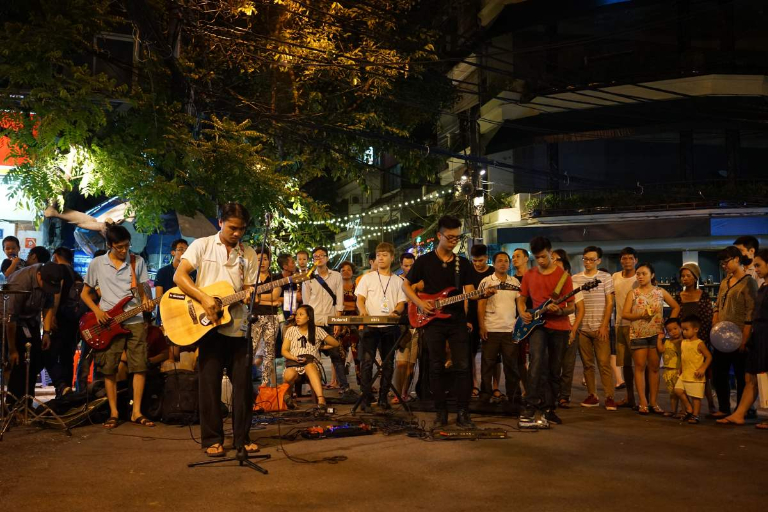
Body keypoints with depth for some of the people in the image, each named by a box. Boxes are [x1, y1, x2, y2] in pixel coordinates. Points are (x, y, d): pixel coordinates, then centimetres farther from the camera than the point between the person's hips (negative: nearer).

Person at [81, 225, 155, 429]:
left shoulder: (138, 261, 6)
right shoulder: (97, 263, 4)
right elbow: (84, 293, 10)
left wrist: (146, 301, -10)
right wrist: (97, 311, -6)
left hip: (134, 321, 1)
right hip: (108, 323, -1)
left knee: (140, 366, -5)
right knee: (109, 368, 0)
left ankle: (136, 412, 3)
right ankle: (113, 413, 10)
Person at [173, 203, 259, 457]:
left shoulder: (249, 254, 10)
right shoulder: (202, 245, 2)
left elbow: (249, 288, 10)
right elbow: (179, 275, -6)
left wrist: (250, 294, -15)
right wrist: (204, 298, -18)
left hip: (237, 326, 3)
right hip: (207, 324, -3)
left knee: (243, 383, 3)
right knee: (210, 383, 0)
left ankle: (242, 437, 14)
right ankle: (212, 440, 9)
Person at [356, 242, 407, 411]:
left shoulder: (398, 281, 12)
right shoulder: (368, 278, 8)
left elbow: (401, 303, 9)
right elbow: (360, 299, 2)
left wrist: (396, 311, -14)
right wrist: (362, 309, -19)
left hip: (390, 327, 2)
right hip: (370, 326, -2)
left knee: (388, 363, 6)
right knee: (367, 361, -10)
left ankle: (383, 398, 16)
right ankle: (366, 398, -6)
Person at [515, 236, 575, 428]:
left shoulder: (563, 275, -1)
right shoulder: (529, 275, 8)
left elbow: (571, 306, -1)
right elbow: (521, 299, 16)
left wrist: (559, 311, -22)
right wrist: (522, 313, -4)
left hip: (559, 327, 0)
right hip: (537, 325, 0)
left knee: (555, 371, 7)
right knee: (537, 361, -23)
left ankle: (548, 409, 22)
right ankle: (530, 408, -22)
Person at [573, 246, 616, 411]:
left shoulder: (606, 277, 3)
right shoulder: (575, 279, 8)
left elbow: (609, 303, 0)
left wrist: (604, 326, -8)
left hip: (600, 328, -2)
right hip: (582, 328, 2)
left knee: (604, 363, -5)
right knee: (587, 363, 7)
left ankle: (609, 397, -2)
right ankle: (592, 396, 14)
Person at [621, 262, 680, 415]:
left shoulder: (660, 292, 6)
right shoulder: (633, 293, 4)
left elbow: (676, 307, 11)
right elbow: (624, 314, -1)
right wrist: (640, 315, -17)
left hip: (656, 333, 1)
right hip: (638, 333, -1)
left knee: (654, 367, 5)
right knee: (640, 367, -1)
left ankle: (654, 402, 10)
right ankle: (643, 403, 2)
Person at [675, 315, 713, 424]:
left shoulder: (699, 344, -11)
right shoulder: (683, 343, 10)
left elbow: (709, 357, -10)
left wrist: (703, 368, -18)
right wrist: (680, 370, 19)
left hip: (696, 376, -7)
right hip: (684, 375, 7)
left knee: (696, 396, -1)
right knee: (678, 390, -3)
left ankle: (695, 415, 11)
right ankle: (689, 409, 14)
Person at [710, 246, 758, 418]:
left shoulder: (748, 282, -9)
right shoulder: (725, 282, 14)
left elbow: (750, 313, -14)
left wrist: (744, 339, -18)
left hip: (738, 337, -8)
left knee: (741, 375, 3)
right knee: (718, 374, 10)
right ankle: (724, 409, 21)